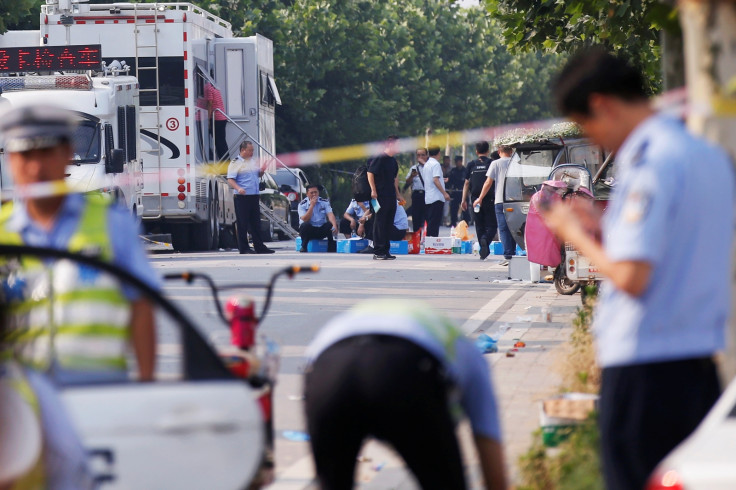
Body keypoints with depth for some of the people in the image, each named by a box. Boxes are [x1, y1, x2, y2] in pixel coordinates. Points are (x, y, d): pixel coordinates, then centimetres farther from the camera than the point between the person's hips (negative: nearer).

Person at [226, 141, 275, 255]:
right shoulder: (235, 163, -6)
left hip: (254, 196, 7)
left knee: (256, 223, 10)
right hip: (241, 198, -7)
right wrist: (238, 188, -29)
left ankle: (259, 246, 14)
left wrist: (262, 171, 6)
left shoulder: (253, 161, 16)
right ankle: (244, 248, 1)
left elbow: (258, 175, 29)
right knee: (243, 223, -3)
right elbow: (230, 179, -13)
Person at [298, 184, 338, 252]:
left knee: (331, 225, -26)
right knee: (305, 225, -35)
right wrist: (312, 205, -22)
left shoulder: (324, 202, 1)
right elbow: (305, 220, -19)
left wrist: (334, 226, -34)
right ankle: (303, 247, -18)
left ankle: (332, 250, -18)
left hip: (322, 230, 2)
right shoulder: (302, 204, -6)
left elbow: (330, 215, -14)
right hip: (309, 230, -2)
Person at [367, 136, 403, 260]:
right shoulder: (379, 159, -9)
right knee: (380, 224, -6)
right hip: (381, 197, -8)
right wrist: (373, 191, -18)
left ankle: (385, 251, 15)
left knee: (388, 224, 10)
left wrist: (398, 194, 25)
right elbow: (370, 173, -13)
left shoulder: (393, 161, 17)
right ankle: (378, 251, -4)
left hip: (391, 197, 8)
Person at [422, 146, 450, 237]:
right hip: (436, 197, -8)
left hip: (428, 198, 8)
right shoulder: (436, 164, -11)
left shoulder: (426, 164, 15)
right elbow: (435, 180, -21)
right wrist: (444, 193, -21)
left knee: (429, 222, 10)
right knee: (435, 222, -9)